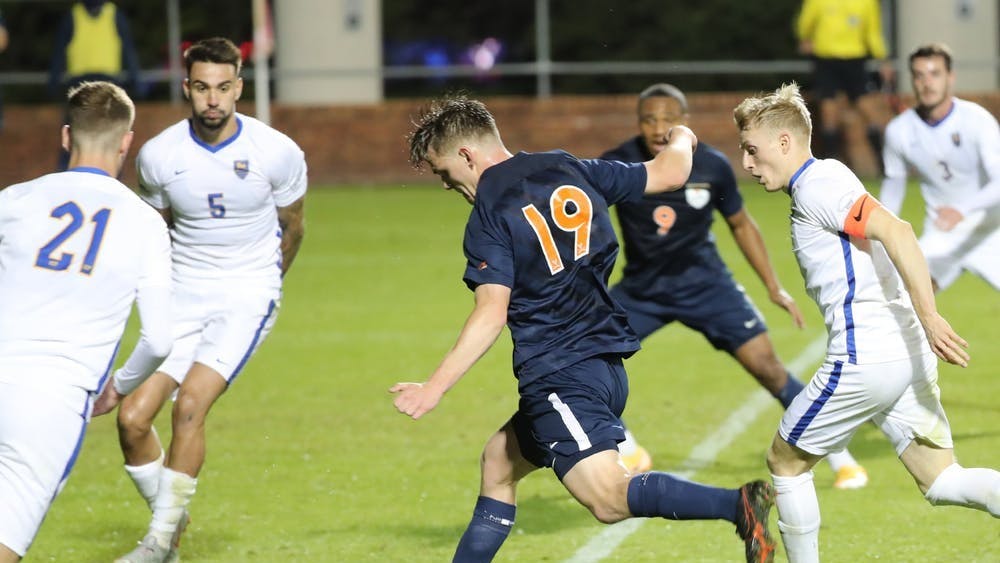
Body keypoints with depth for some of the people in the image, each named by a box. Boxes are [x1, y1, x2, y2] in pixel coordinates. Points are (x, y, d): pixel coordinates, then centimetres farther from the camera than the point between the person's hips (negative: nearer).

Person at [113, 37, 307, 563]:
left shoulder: (277, 153, -12)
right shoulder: (158, 155, -7)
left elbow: (292, 226, 8)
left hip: (247, 298, -3)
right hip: (183, 297, 3)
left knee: (190, 405, -21)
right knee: (133, 418, -8)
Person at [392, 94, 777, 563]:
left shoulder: (490, 213, -9)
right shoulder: (569, 171, 10)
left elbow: (491, 315, -18)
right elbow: (669, 173, 18)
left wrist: (434, 388, -20)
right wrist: (680, 141, 41)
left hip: (558, 375, -9)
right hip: (607, 363, 9)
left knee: (609, 498, -20)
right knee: (499, 460, 24)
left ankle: (738, 505, -37)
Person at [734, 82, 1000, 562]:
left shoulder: (816, 187, -10)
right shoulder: (826, 179, 20)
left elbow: (895, 231, -23)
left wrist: (929, 316, -29)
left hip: (866, 357, -9)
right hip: (907, 354, 9)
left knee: (786, 461, 10)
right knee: (941, 482, 6)